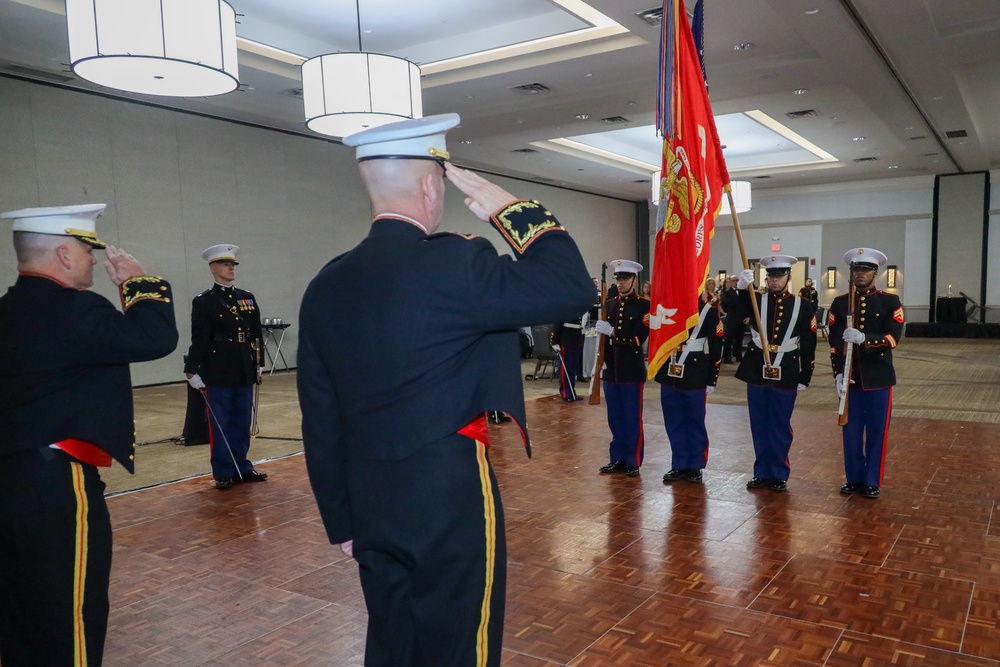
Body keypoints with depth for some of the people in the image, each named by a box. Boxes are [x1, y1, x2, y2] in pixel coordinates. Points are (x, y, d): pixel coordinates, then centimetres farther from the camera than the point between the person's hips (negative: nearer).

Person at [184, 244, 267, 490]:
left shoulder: (248, 297, 11)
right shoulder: (203, 301, -4)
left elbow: (256, 334, 14)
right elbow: (199, 339, -8)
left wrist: (259, 363, 14)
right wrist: (192, 370, -9)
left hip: (244, 373, 5)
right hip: (218, 375, -5)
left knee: (242, 424, 12)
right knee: (220, 426, 3)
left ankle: (242, 467, 23)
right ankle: (223, 473, 12)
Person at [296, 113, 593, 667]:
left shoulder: (325, 287, 2)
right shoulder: (452, 264, -19)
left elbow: (320, 423, 6)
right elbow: (572, 289, -19)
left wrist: (343, 522, 16)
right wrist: (512, 210, -8)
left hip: (372, 512, 7)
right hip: (452, 506, -7)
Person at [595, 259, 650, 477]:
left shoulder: (644, 305, -5)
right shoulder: (609, 305, 11)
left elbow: (638, 339, -13)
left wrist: (613, 333, -21)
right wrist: (602, 361, 5)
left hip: (632, 371, -5)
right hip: (611, 370, 5)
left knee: (632, 418, 2)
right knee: (615, 418, 11)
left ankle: (633, 461, 12)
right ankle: (618, 459, 22)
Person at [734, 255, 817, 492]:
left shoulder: (803, 305, 1)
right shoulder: (755, 300, 2)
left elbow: (809, 345, 2)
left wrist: (805, 378, 0)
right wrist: (741, 288, -38)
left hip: (786, 376, -1)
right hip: (757, 373, 1)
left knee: (780, 428, 7)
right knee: (759, 427, 10)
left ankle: (779, 474, 19)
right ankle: (762, 472, 22)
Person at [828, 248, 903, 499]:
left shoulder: (890, 301, -1)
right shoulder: (839, 303, 5)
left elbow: (893, 338, -12)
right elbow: (834, 342, 1)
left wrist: (863, 339, -28)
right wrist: (838, 373, -8)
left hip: (879, 378, -2)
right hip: (850, 377, 2)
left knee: (877, 431, 5)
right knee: (851, 431, 8)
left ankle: (872, 482, 16)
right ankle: (854, 478, 22)